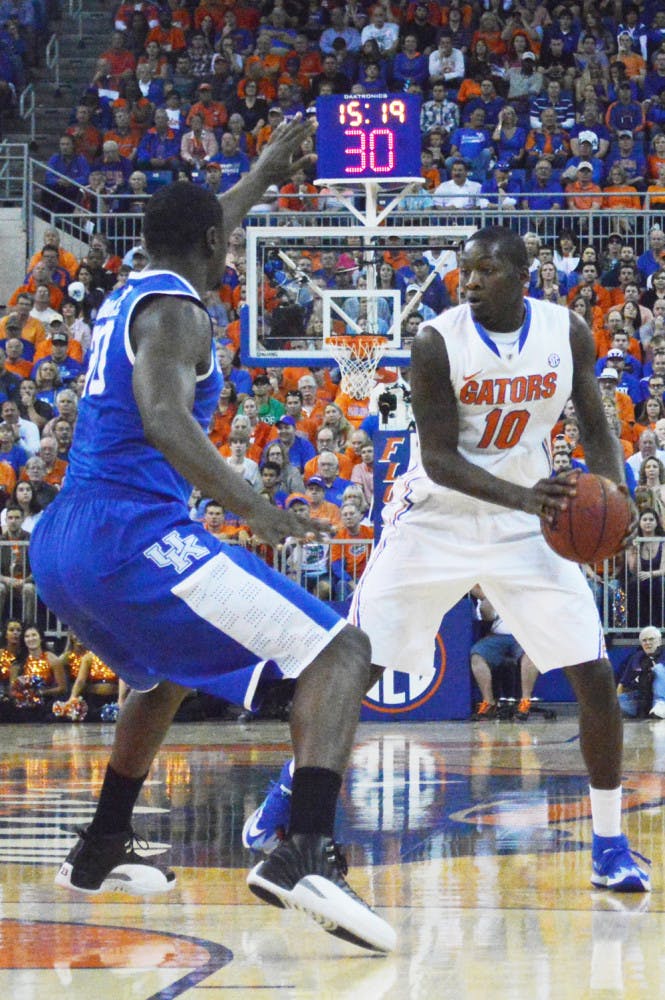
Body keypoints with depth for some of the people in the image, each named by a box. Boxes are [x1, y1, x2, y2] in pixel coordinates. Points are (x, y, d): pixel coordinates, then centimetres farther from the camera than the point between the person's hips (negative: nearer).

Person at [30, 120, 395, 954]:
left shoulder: (128, 295, 21)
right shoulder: (176, 310, -6)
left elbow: (193, 236, 43)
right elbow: (164, 421, -25)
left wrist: (265, 171, 55)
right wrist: (248, 506, -32)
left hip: (59, 549, 10)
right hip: (134, 534, -10)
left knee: (166, 676, 39)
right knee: (340, 655, -11)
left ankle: (99, 852, 42)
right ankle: (306, 854, -31)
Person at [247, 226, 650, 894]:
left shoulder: (568, 332, -9)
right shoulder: (438, 341, -18)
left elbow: (595, 427, 2)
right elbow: (438, 459, -21)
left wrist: (612, 495, -19)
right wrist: (521, 496, -37)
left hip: (526, 525, 2)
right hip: (437, 519, -2)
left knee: (595, 676, -7)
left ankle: (610, 846, 6)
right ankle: (294, 785, 24)